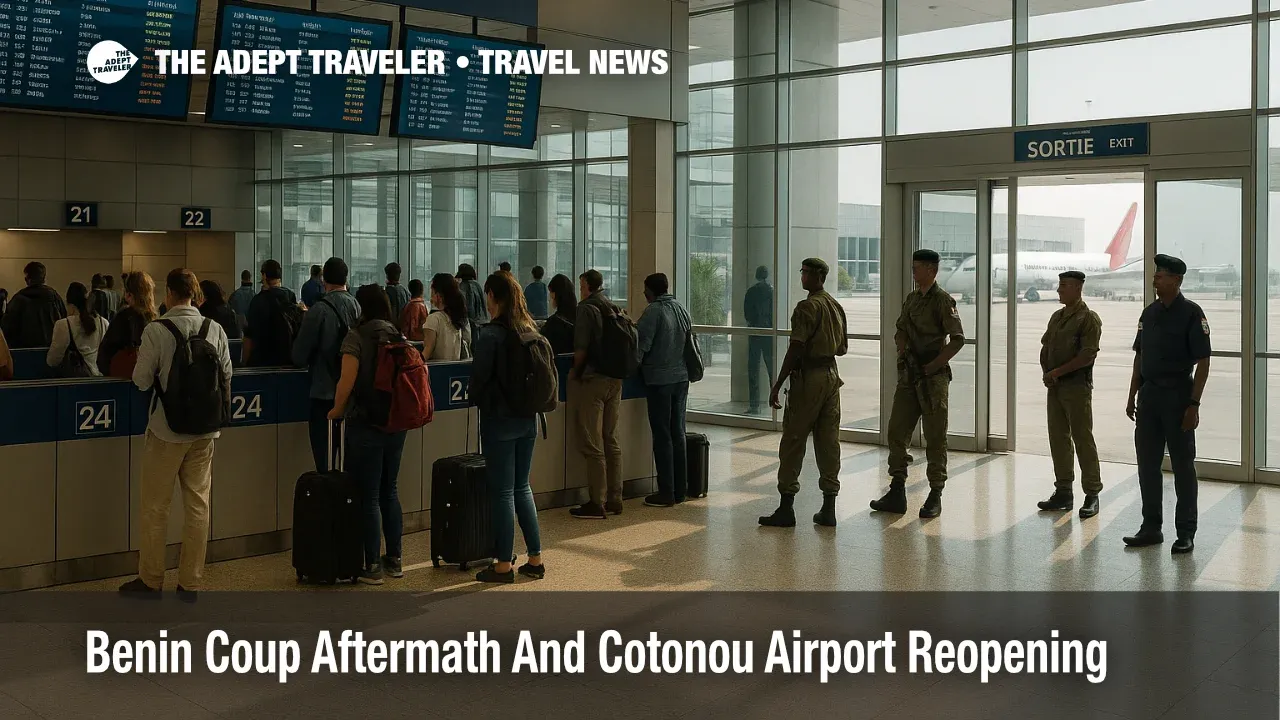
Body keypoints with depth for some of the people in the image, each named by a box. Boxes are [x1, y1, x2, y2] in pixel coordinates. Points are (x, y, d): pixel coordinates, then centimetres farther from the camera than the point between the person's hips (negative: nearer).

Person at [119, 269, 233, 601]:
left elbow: (142, 381, -10)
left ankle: (151, 580, 18)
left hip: (167, 428, -3)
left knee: (154, 505, 10)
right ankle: (190, 582, 15)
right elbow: (227, 375, 3)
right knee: (198, 502, 9)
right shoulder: (215, 329, -3)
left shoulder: (156, 330, -14)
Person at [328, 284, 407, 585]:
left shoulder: (356, 336, -10)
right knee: (390, 491, 16)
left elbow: (347, 381, -18)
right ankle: (394, 560, 22)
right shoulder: (398, 336, 7)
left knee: (369, 496, 1)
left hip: (365, 423, -6)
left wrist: (337, 410, -2)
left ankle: (372, 567, 4)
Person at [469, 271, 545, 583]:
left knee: (502, 491, 2)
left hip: (499, 418, -6)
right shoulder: (531, 330, 3)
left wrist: (477, 400, 7)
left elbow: (479, 376, -13)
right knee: (521, 487, 16)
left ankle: (504, 565, 8)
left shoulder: (491, 334, -16)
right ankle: (535, 558, 18)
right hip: (528, 418, 6)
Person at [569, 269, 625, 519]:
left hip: (593, 379, -7)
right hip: (615, 380, 7)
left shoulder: (587, 308, -10)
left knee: (593, 445, -3)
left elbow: (581, 348, -14)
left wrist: (575, 372, 2)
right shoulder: (615, 309, 10)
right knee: (611, 441, 12)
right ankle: (614, 499, 16)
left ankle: (597, 503, -2)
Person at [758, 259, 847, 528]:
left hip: (808, 377, -8)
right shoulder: (837, 307, 12)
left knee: (793, 442, -2)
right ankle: (828, 509, 9)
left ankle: (786, 508, 0)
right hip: (831, 375, 8)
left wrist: (777, 384, -17)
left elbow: (796, 349, -19)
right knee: (829, 442, 7)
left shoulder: (807, 307, -13)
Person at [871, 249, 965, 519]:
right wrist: (903, 347, 3)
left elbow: (957, 339, -14)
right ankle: (897, 493, 12)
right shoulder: (911, 299, 13)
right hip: (908, 375, 7)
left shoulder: (943, 301, -9)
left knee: (935, 438, 0)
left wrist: (934, 365, -15)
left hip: (933, 376, -7)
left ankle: (935, 497, 7)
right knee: (897, 432, 6)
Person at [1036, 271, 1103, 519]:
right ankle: (1063, 492, 17)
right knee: (1058, 439, 9)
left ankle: (1092, 495, 2)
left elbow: (1087, 355, -16)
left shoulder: (1089, 319, -8)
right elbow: (1045, 347, 20)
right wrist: (1046, 373, 3)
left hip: (1077, 386, -8)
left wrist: (1058, 371, -14)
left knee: (1083, 439, -4)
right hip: (1055, 387, 8)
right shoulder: (1057, 317, 16)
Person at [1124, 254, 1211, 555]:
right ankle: (1151, 528, 19)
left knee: (1182, 465, 2)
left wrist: (1194, 404, -17)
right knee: (1147, 464, 9)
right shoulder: (1150, 313, 10)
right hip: (1149, 395, 6)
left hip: (1178, 395, -6)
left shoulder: (1191, 313, -9)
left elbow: (1203, 363, -11)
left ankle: (1185, 533, 9)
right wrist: (1132, 396, 12)